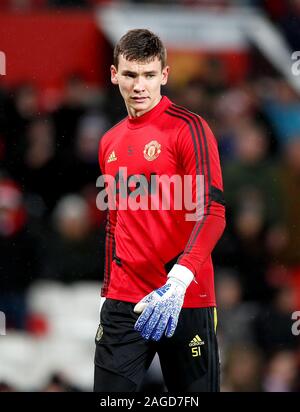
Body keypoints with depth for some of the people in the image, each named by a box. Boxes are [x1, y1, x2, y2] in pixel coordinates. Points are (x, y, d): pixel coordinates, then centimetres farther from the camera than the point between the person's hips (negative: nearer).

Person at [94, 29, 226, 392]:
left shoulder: (189, 129, -7)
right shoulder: (109, 143, 14)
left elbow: (212, 212, -17)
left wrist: (178, 282, -30)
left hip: (186, 303, -5)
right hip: (123, 303, 5)